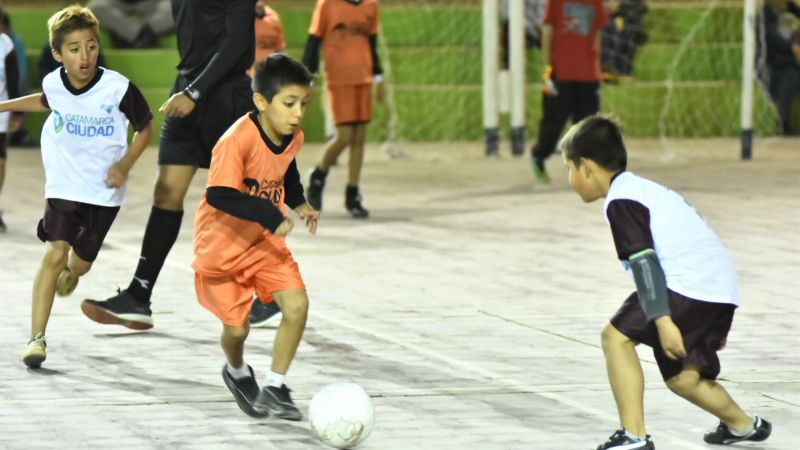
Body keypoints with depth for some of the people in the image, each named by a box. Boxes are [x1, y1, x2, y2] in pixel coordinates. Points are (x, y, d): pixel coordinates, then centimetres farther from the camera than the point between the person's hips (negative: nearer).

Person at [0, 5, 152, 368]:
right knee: (54, 253, -16)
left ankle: (70, 272, 54)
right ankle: (36, 338, -15)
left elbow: (145, 128, -4)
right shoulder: (53, 84, -9)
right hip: (64, 185, 1)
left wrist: (125, 164, -17)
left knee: (81, 261, 12)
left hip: (104, 190, -1)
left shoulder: (119, 89, -20)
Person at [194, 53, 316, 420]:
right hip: (222, 245, -5)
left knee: (296, 305, -13)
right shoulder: (238, 140, -30)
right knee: (236, 327, 2)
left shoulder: (293, 138, -6)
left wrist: (298, 202, 2)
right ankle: (237, 373, 39)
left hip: (266, 242, 5)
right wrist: (270, 214, -37)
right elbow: (219, 195, -36)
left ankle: (274, 388, 2)